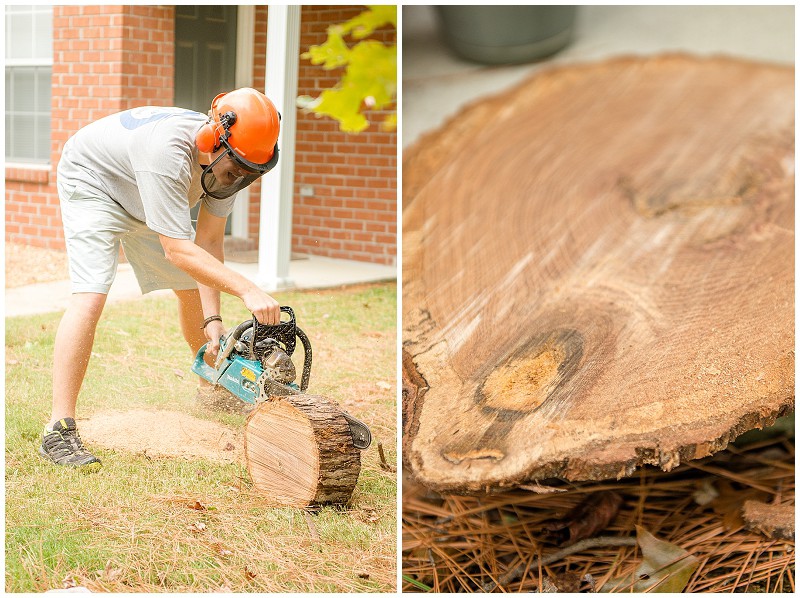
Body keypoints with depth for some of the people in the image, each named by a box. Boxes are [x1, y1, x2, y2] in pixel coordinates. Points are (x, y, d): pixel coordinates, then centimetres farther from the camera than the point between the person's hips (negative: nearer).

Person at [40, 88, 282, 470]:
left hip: (144, 199, 8)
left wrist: (213, 319, -24)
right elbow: (177, 251, -44)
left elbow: (208, 243, -16)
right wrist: (248, 291, -50)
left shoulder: (228, 159, -20)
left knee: (191, 288, 12)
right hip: (92, 182, -7)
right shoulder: (168, 151, -44)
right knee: (90, 297, -24)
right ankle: (59, 432, -24)